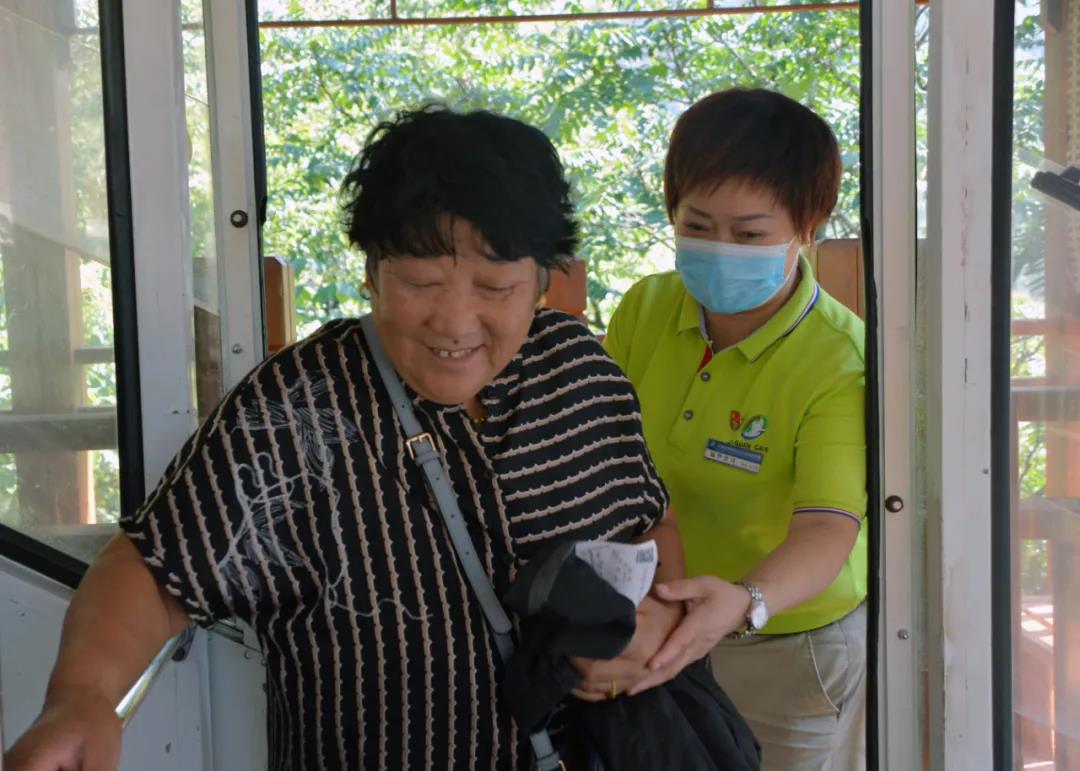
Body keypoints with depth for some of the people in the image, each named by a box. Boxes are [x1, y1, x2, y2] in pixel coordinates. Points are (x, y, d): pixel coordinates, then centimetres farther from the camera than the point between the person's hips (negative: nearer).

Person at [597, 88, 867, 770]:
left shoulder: (841, 362, -24)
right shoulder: (647, 309, -7)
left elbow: (828, 529, -34)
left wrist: (745, 604, -53)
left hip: (794, 649, -4)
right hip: (661, 635, 5)